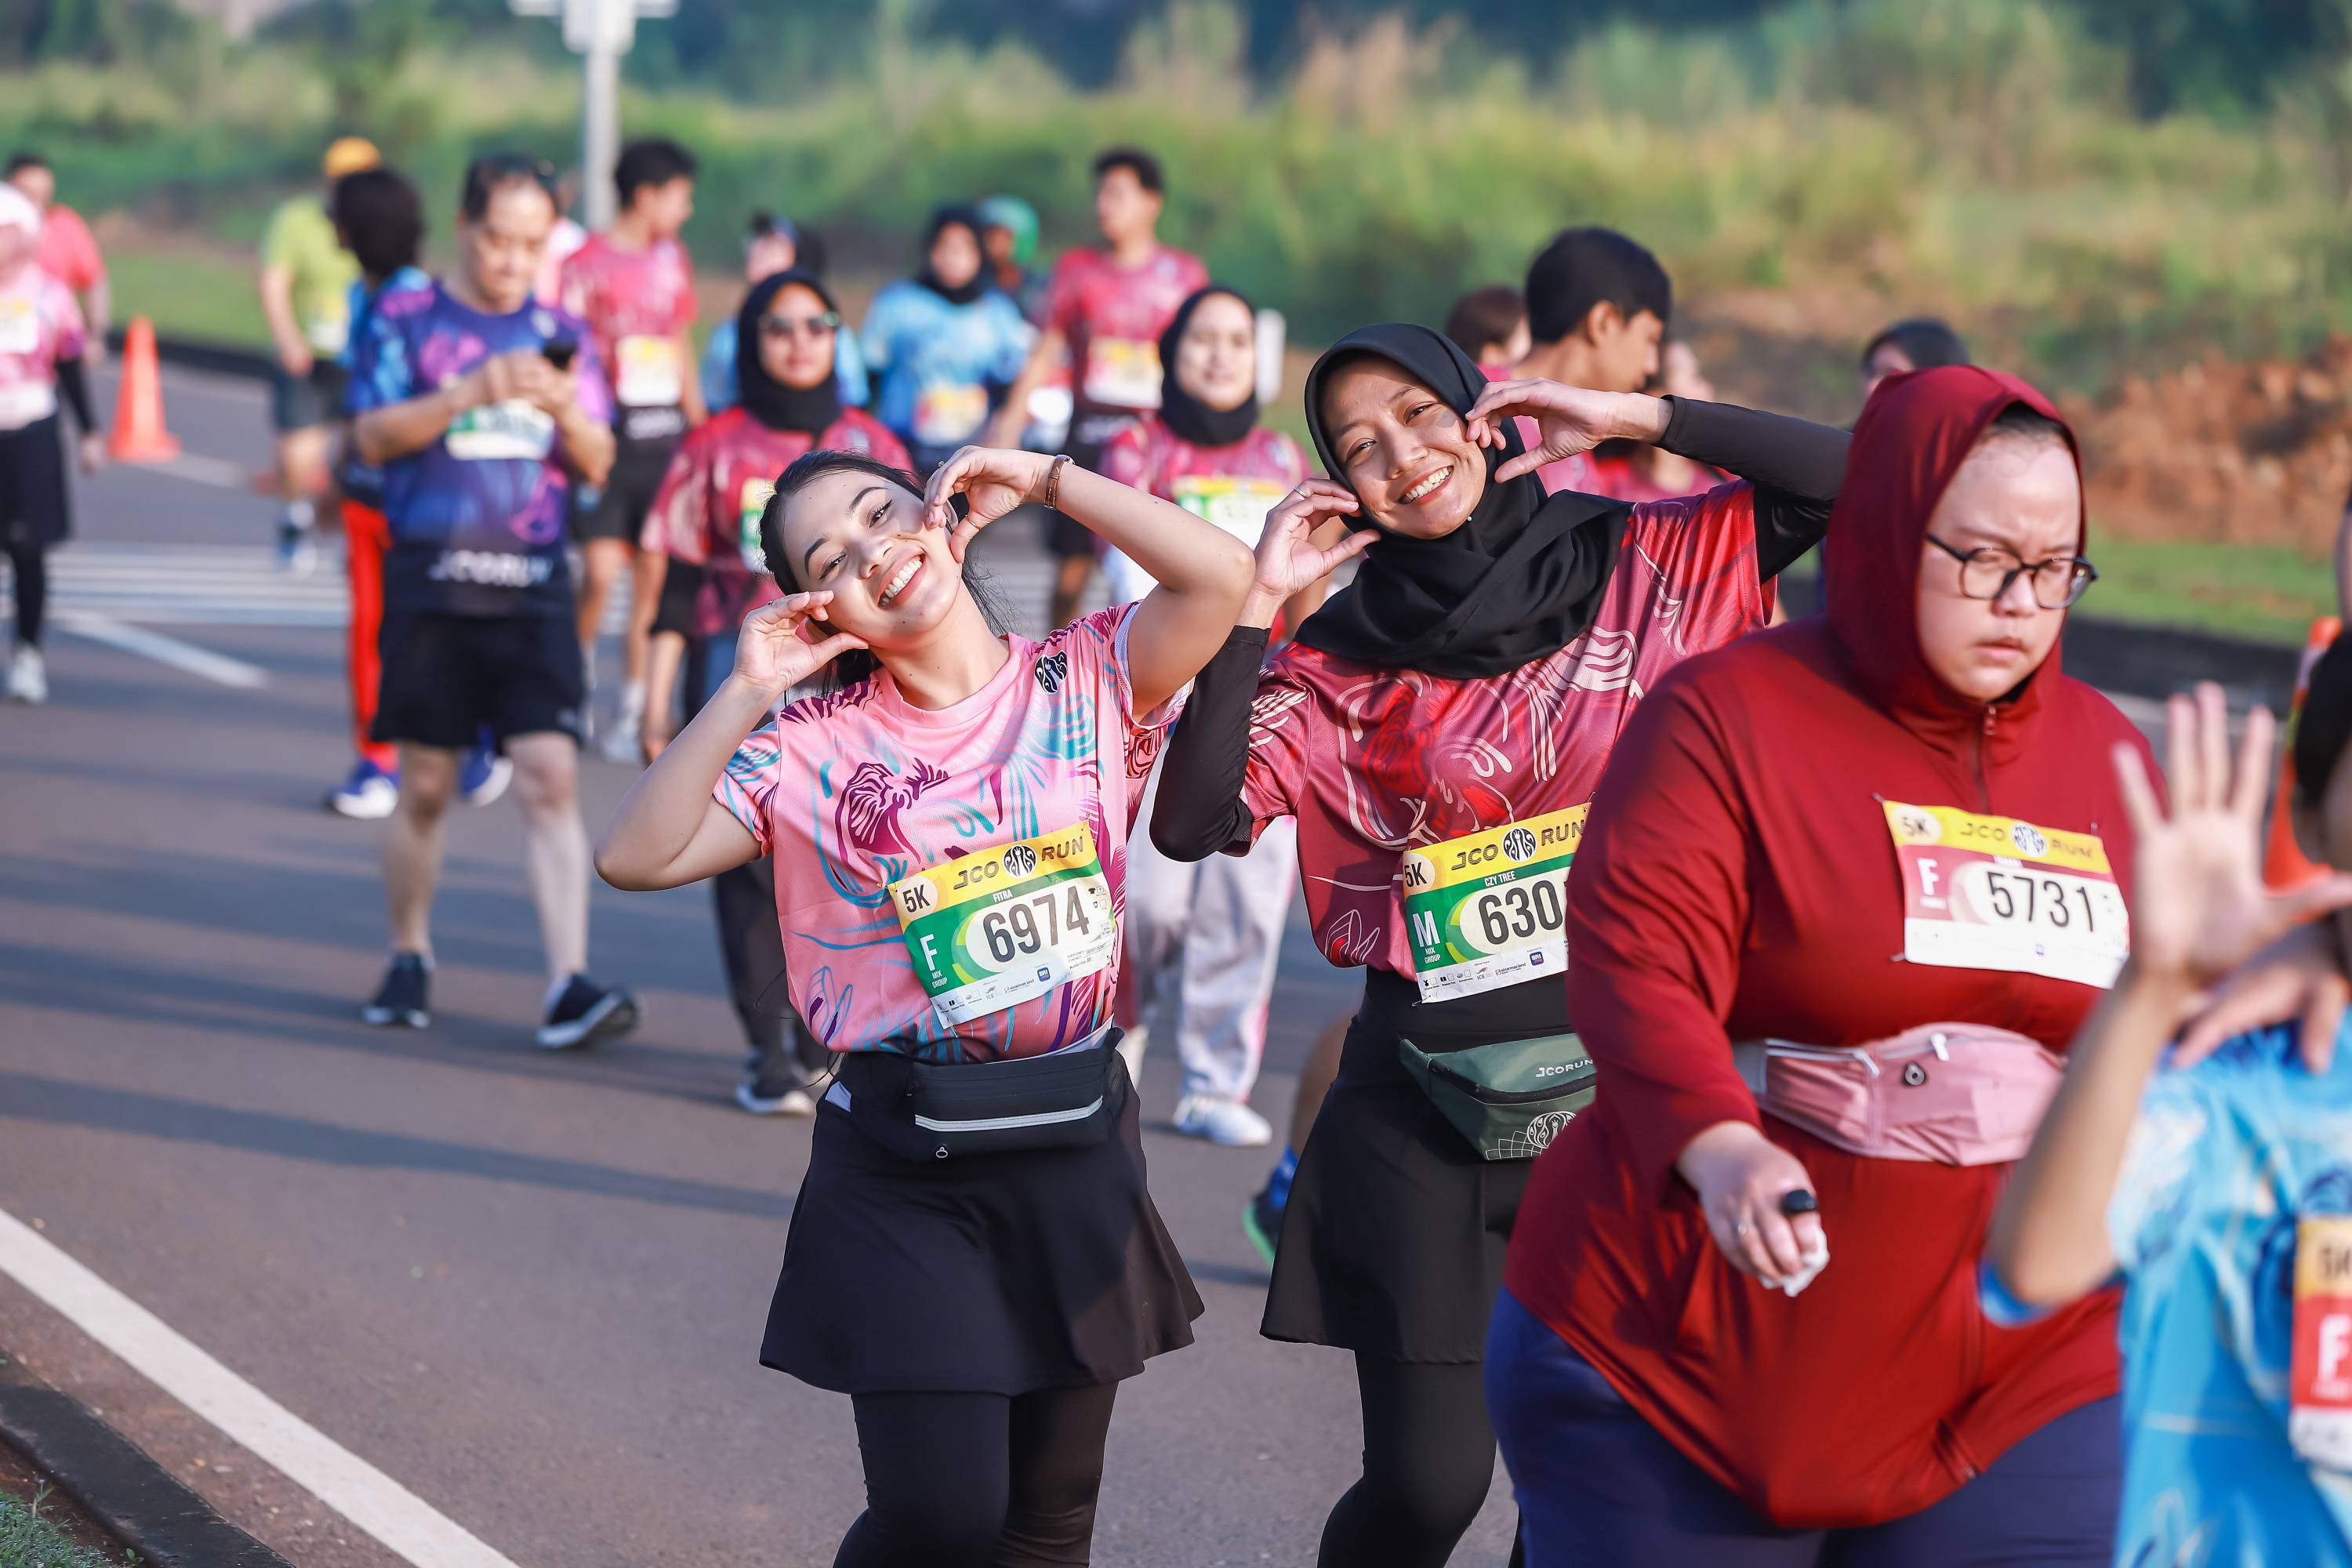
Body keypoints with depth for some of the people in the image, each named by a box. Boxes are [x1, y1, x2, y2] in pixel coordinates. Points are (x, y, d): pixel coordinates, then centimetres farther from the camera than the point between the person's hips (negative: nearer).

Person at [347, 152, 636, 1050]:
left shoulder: (561, 335, 11)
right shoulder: (406, 320, 3)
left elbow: (597, 467, 10)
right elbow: (372, 436, -7)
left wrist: (566, 408, -10)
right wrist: (473, 393, -17)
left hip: (532, 584, 1)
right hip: (431, 579, -1)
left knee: (551, 776, -10)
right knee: (426, 787, 7)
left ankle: (569, 985, -16)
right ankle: (409, 959, 26)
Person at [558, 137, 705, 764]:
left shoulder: (674, 260, 13)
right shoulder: (587, 263, -5)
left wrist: (700, 430, 20)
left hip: (666, 433, 5)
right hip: (609, 433, -5)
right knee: (602, 569, -12)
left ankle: (627, 713, 10)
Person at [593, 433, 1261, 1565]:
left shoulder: (1088, 683, 3)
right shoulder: (816, 748, 1)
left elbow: (1220, 579, -14)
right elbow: (635, 856, -8)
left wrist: (1042, 480, -8)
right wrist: (750, 691, -12)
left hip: (1077, 1143, 2)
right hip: (901, 1168, -2)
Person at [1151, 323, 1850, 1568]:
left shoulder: (1647, 566, 2)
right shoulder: (1344, 658, 2)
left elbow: (1848, 476, -6)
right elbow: (1191, 825, -8)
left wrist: (1637, 420, -8)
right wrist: (1258, 606, -10)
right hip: (1427, 1103, -1)